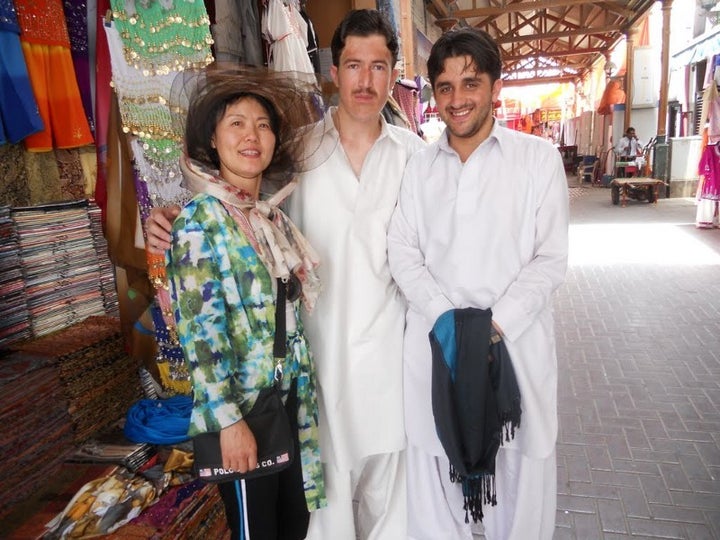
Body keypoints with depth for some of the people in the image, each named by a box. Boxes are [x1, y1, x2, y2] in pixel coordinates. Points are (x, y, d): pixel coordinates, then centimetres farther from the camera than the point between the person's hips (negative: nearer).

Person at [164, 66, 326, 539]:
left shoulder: (274, 211, 6)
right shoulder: (200, 219, -13)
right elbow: (198, 328, -17)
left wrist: (304, 387, 14)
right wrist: (228, 418, -18)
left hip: (290, 393, 6)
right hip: (243, 401, -6)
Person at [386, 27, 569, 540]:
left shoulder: (538, 157, 2)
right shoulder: (420, 165, 9)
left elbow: (550, 260, -2)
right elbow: (403, 252, 4)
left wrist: (497, 325, -13)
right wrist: (446, 318, -10)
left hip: (515, 340, -1)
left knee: (521, 464, 8)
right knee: (435, 462, 10)